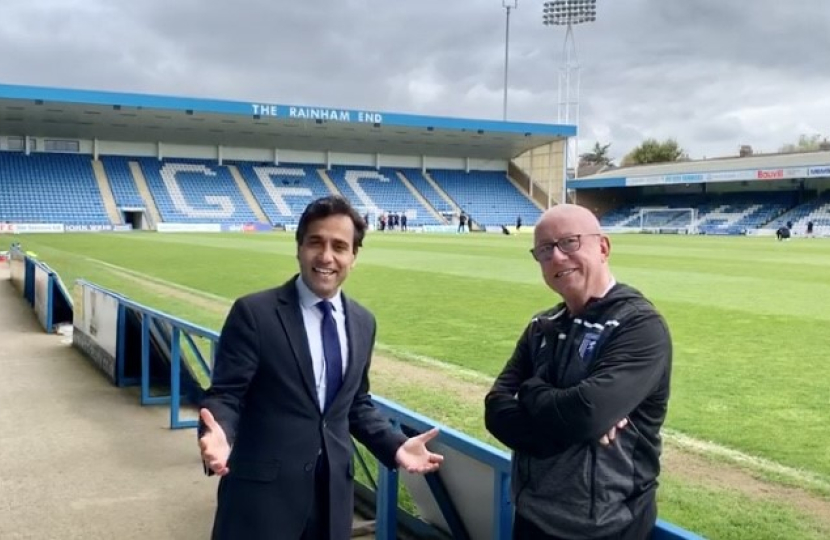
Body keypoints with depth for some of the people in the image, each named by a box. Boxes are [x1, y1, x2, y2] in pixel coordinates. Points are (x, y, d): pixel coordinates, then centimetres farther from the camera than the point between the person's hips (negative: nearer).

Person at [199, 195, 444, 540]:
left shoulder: (363, 322, 8)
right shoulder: (254, 313, -10)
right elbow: (225, 395, -10)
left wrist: (395, 446, 3)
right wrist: (218, 437, -30)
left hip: (333, 491, 5)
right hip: (263, 490, -5)